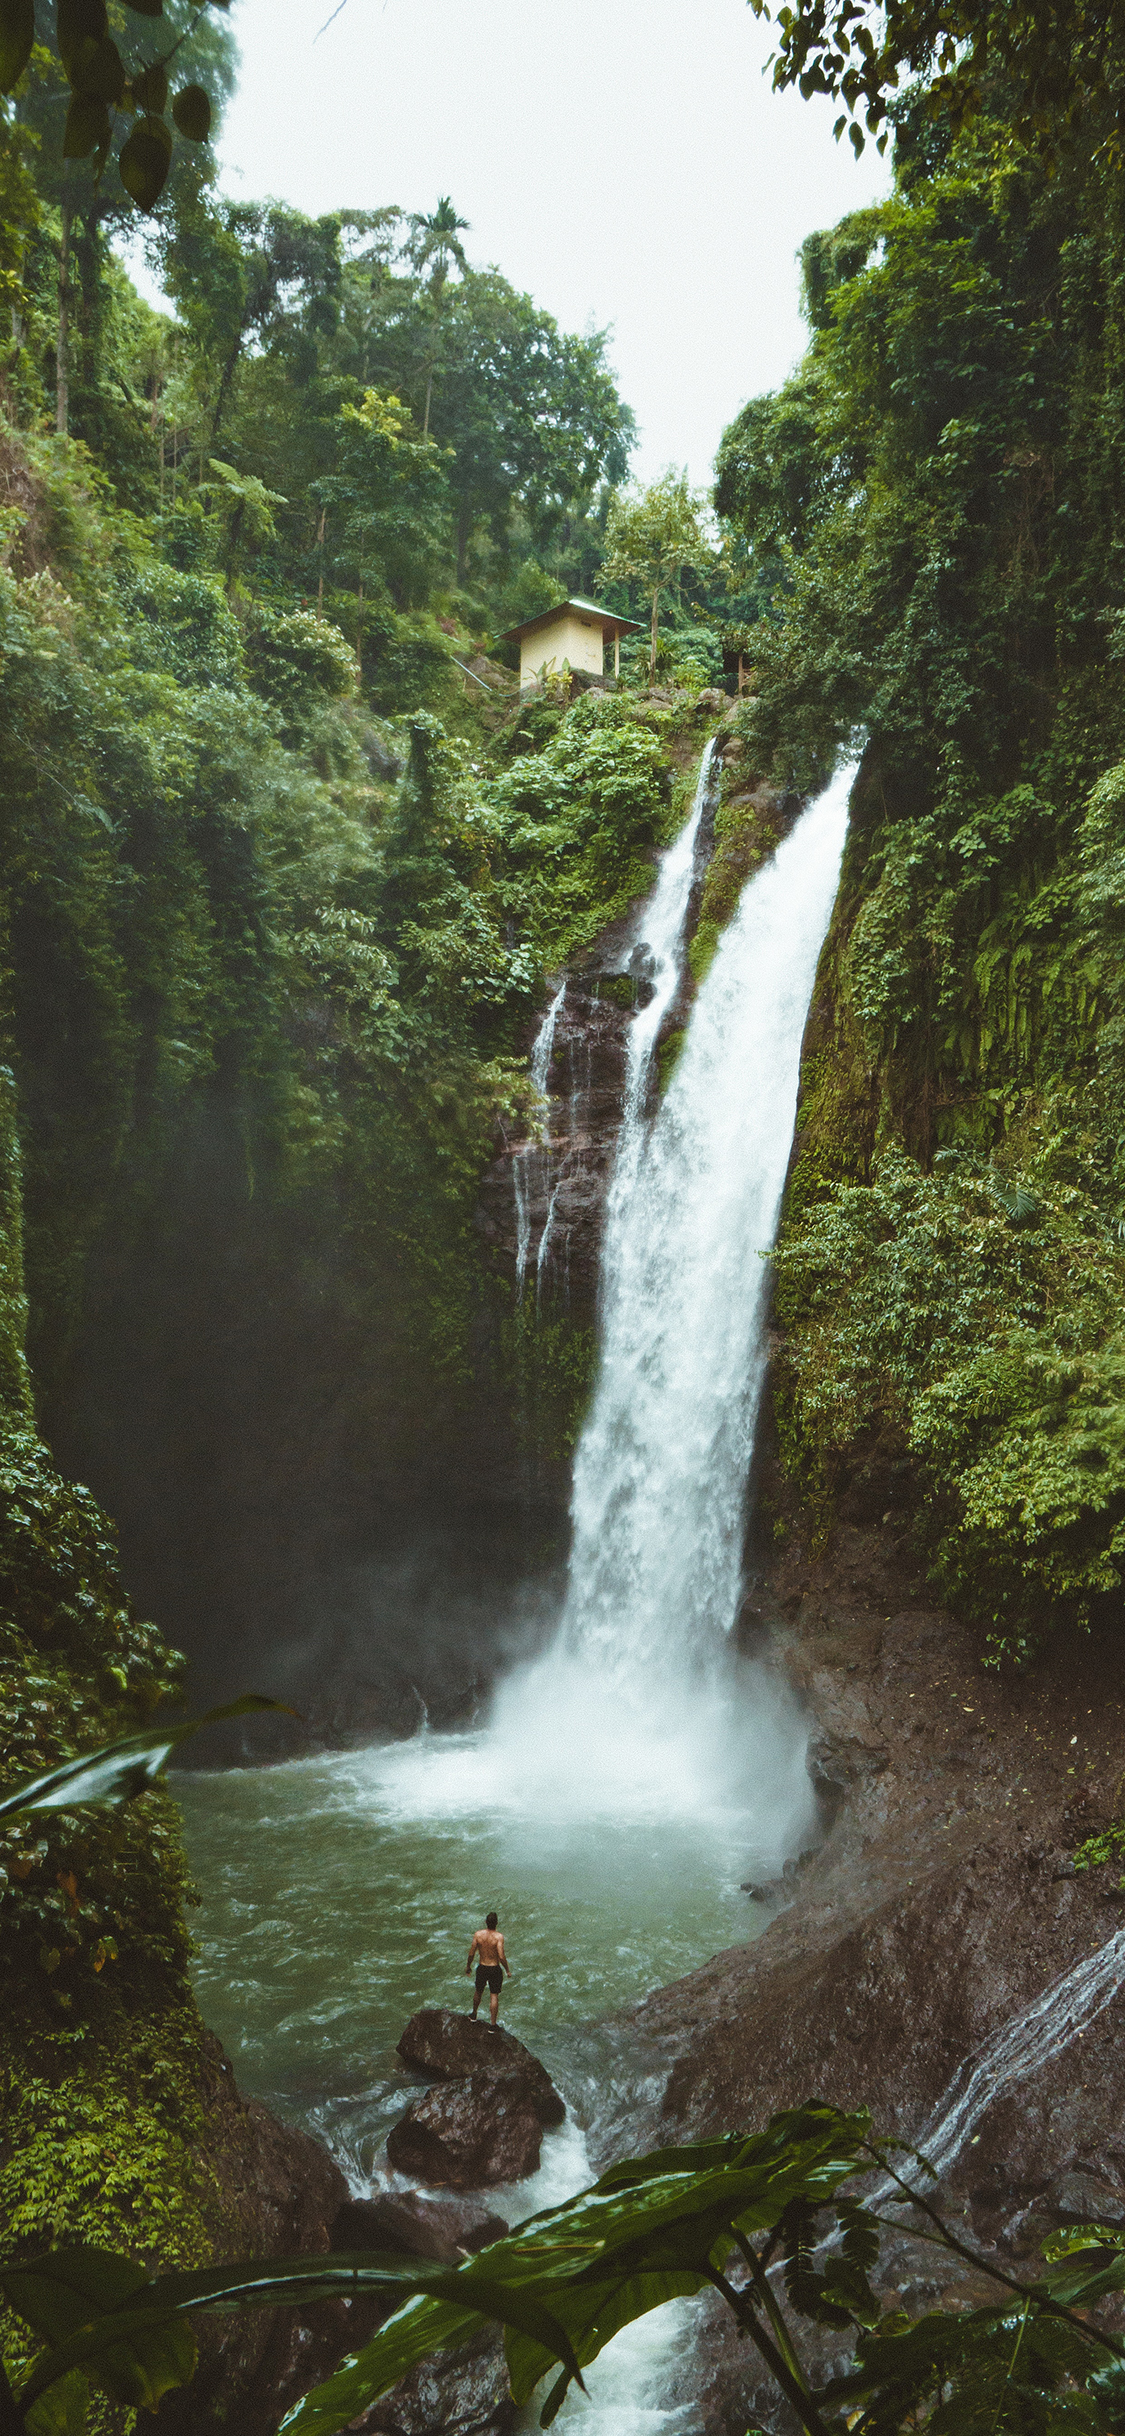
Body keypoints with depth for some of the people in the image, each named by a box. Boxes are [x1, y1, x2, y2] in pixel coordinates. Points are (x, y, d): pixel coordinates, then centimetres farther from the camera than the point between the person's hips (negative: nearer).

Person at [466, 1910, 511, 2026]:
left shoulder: (478, 1934, -11)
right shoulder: (498, 1936, -20)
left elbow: (471, 1953, -5)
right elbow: (501, 1956, -23)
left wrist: (468, 1966, 12)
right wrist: (508, 1970, -9)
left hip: (481, 1968, 3)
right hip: (495, 1969, -3)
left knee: (479, 1992, 25)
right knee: (494, 1996, 8)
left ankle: (474, 2015, 45)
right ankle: (493, 2025, 10)